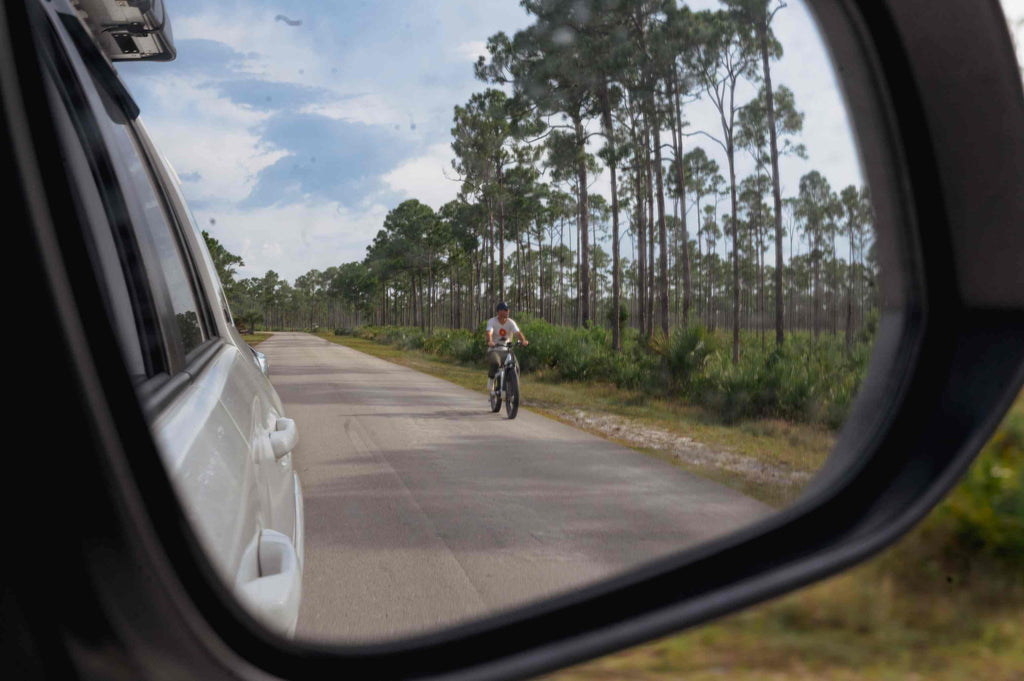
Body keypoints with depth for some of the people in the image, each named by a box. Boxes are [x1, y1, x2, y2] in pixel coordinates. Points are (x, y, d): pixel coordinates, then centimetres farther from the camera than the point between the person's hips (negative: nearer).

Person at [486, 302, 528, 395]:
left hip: (506, 350, 3)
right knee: (496, 363, -35)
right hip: (493, 350, -3)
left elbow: (517, 332, -17)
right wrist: (490, 341, -47)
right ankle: (491, 378, -7)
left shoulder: (511, 322, 0)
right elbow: (489, 332, -25)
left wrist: (524, 340, -38)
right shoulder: (492, 321, -6)